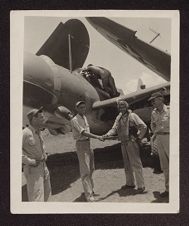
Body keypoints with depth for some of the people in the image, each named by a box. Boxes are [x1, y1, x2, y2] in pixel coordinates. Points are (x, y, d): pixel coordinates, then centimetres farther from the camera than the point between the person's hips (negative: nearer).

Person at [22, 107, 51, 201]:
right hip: (32, 168, -9)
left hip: (43, 165, 9)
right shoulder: (25, 133, -21)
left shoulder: (38, 131, 7)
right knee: (36, 196, -5)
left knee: (46, 192, 20)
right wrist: (30, 161, -21)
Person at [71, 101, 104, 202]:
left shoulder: (84, 117, 12)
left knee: (91, 169, 17)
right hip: (81, 144, -9)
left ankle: (90, 188, 33)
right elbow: (83, 133, -22)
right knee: (85, 170, -9)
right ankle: (88, 194, -7)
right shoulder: (75, 120, -14)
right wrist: (97, 137, -27)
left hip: (88, 143, 9)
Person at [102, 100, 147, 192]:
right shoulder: (118, 118, 12)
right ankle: (130, 183, 27)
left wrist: (138, 137, -9)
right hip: (123, 143, 7)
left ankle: (140, 185, 0)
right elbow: (114, 129, 3)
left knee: (136, 164, -6)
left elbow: (143, 126, -11)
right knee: (127, 164, 15)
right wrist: (107, 135, -14)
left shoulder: (132, 116, -7)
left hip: (132, 142, -7)